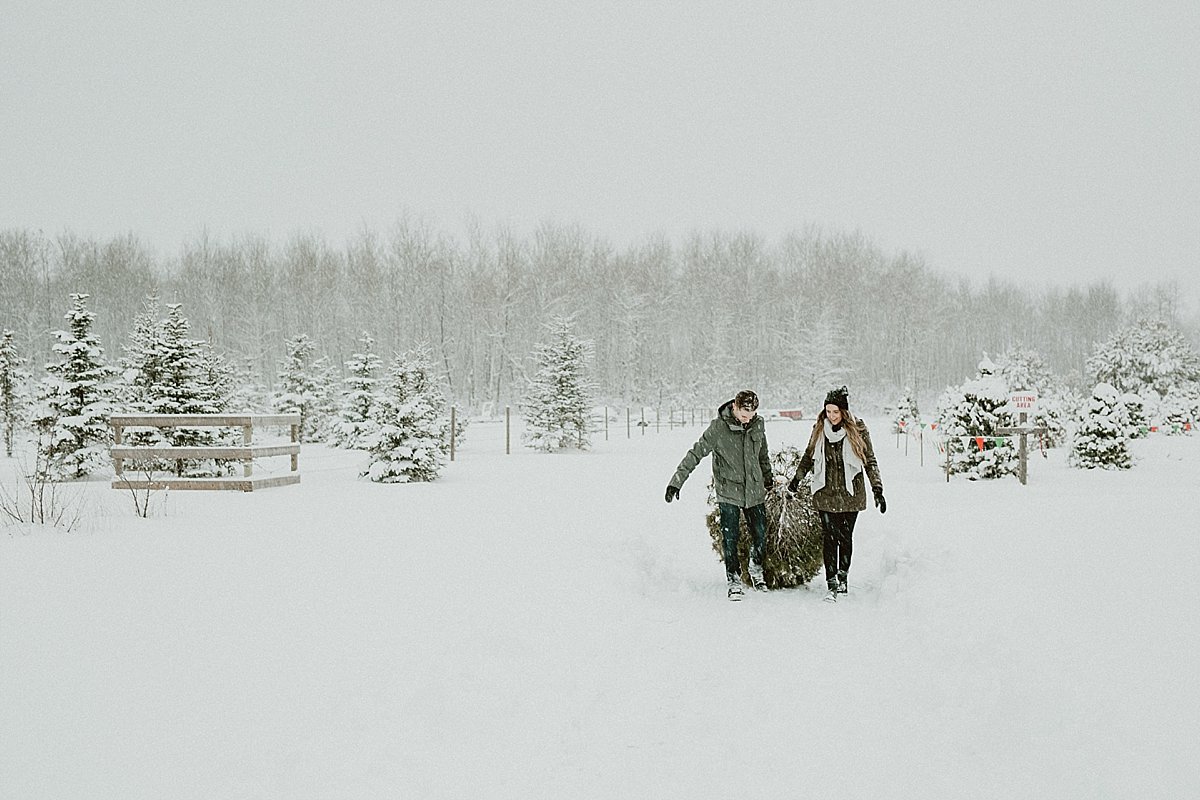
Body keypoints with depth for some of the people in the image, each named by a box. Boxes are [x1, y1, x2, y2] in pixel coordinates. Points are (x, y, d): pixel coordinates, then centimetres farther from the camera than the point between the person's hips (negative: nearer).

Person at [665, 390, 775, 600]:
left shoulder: (758, 424, -1)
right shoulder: (718, 428, -15)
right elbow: (696, 453, -13)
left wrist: (768, 475, 29)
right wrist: (677, 481, -17)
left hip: (755, 490, 4)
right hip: (729, 492, -4)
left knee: (760, 534, 8)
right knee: (729, 538, -3)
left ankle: (756, 569, 32)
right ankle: (733, 579, 11)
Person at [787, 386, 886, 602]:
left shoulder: (857, 430, -4)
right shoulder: (819, 429, 4)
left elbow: (870, 461, 1)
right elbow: (809, 456, 19)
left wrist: (877, 489, -3)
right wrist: (797, 478, 16)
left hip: (850, 493, -1)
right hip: (826, 493, 1)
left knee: (845, 536, 5)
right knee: (829, 537, -6)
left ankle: (843, 577, 25)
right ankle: (832, 584, -6)